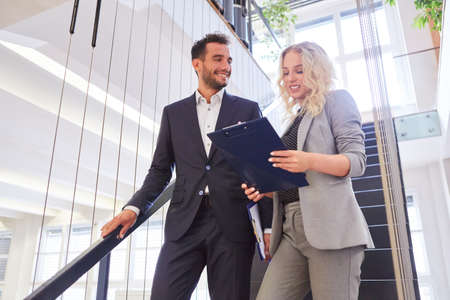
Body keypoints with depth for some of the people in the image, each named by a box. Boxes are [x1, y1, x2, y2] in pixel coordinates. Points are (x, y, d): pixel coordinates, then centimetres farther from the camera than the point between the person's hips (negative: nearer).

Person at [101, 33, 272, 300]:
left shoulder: (248, 110, 9)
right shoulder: (174, 113, 13)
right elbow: (160, 170, 13)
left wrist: (269, 226, 0)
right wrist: (134, 207, -2)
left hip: (233, 224, 0)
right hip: (184, 224, 1)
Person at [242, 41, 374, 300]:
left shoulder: (336, 100, 7)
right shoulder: (294, 118, 25)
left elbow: (357, 161, -5)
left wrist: (310, 161, -22)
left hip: (328, 224, -6)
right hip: (291, 230, 6)